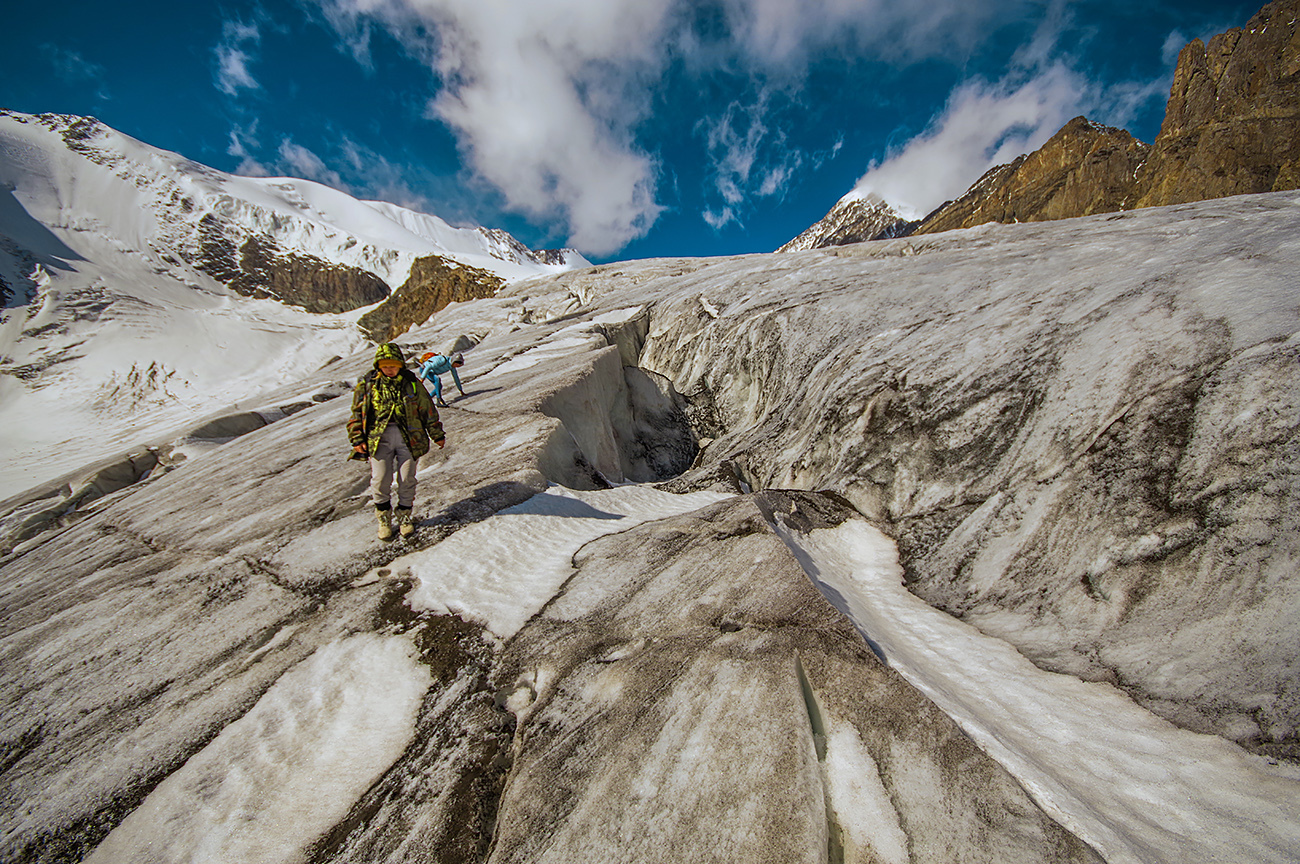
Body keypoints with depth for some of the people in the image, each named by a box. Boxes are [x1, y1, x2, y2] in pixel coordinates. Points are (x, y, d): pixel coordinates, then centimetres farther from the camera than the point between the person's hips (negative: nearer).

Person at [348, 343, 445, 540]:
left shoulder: (411, 383, 6)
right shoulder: (367, 384, 7)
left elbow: (427, 409, 13)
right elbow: (357, 413, 12)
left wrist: (437, 435, 16)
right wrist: (357, 439, 5)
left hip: (408, 436, 0)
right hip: (378, 437, 0)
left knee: (407, 480, 2)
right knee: (380, 480, -3)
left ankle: (405, 516, 21)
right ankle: (384, 518, 17)